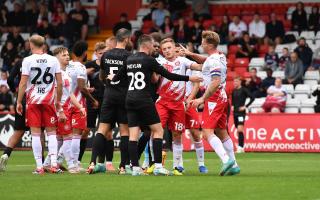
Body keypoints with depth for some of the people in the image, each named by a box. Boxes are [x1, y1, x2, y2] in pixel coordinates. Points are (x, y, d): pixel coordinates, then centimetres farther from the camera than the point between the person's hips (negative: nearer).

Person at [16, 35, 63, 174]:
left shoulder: (28, 60, -5)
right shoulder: (53, 60, 3)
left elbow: (23, 83, -7)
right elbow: (59, 83, 4)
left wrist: (19, 102, 0)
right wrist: (58, 101, 15)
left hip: (33, 101, -2)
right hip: (49, 100, 2)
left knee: (35, 133, 0)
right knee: (51, 132, 9)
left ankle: (39, 167, -3)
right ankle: (54, 164, -1)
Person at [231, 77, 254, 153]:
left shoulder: (243, 90, -8)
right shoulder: (234, 91, 11)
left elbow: (252, 97, -11)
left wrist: (246, 106, -12)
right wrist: (232, 106, 11)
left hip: (241, 112, -7)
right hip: (235, 112, 7)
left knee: (240, 130, -15)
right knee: (238, 130, 9)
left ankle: (240, 147, -18)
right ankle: (241, 147, 16)